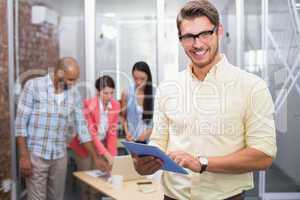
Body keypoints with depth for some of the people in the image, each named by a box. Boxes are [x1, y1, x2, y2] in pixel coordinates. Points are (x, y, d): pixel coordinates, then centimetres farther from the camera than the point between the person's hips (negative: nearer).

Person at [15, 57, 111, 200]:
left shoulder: (74, 96, 3)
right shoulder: (33, 86, -8)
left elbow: (81, 128, 7)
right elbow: (21, 122, -8)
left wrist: (95, 157, 4)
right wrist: (24, 156, -13)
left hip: (60, 156, 4)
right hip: (35, 155, -4)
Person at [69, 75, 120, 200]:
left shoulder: (115, 105, -9)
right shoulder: (88, 105, -23)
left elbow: (112, 131, -5)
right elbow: (91, 133, -25)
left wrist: (112, 154, -12)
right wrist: (106, 154, -31)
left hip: (102, 143, 4)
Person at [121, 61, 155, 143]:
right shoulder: (126, 93, -1)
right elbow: (123, 117, 9)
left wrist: (149, 132, -10)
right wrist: (127, 132, -5)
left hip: (150, 139, -1)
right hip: (133, 140, 1)